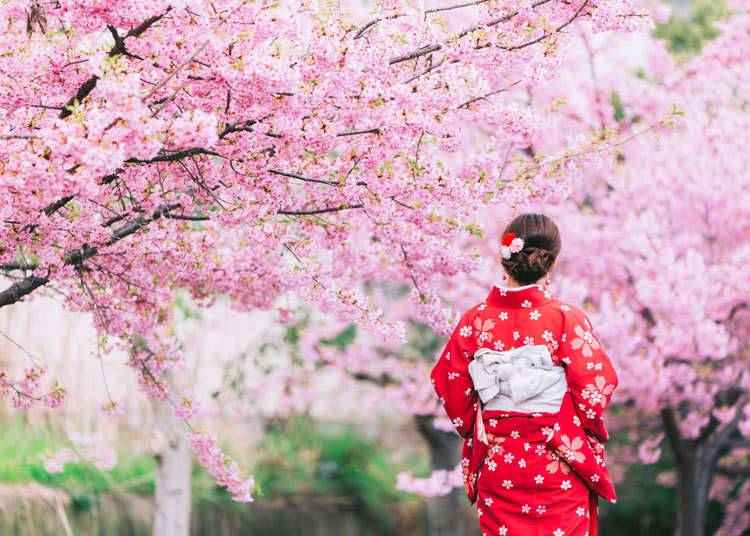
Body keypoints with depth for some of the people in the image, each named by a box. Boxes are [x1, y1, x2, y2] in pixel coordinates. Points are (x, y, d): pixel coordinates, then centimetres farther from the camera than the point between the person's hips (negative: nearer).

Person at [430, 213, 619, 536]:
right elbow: (596, 388, -13)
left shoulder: (476, 320, -4)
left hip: (496, 468, 3)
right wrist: (592, 435, 6)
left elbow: (449, 384, 2)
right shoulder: (567, 319, -13)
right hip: (559, 470, -3)